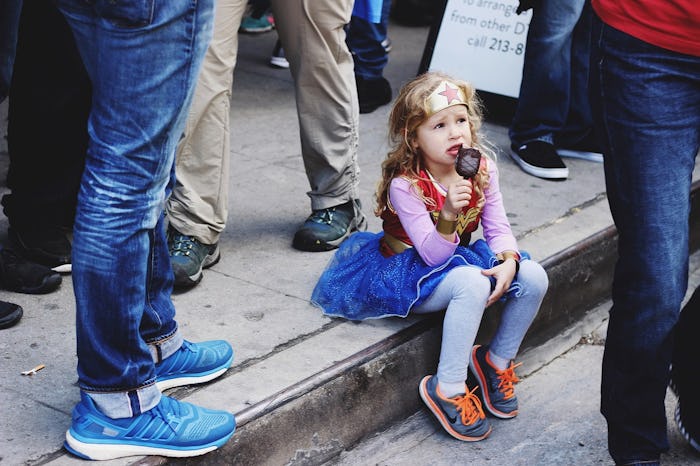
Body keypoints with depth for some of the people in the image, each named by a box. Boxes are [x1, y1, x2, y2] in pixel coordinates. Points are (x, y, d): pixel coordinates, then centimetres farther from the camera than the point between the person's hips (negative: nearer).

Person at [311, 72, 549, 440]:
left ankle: (497, 360, 9)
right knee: (471, 283, -37)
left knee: (534, 278, -14)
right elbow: (434, 254, -27)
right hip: (409, 274, -6)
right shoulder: (404, 185, -23)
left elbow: (498, 227, -1)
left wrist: (509, 261, -23)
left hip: (459, 258, 7)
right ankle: (447, 389, -24)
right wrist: (449, 213, -46)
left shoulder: (482, 169, -6)